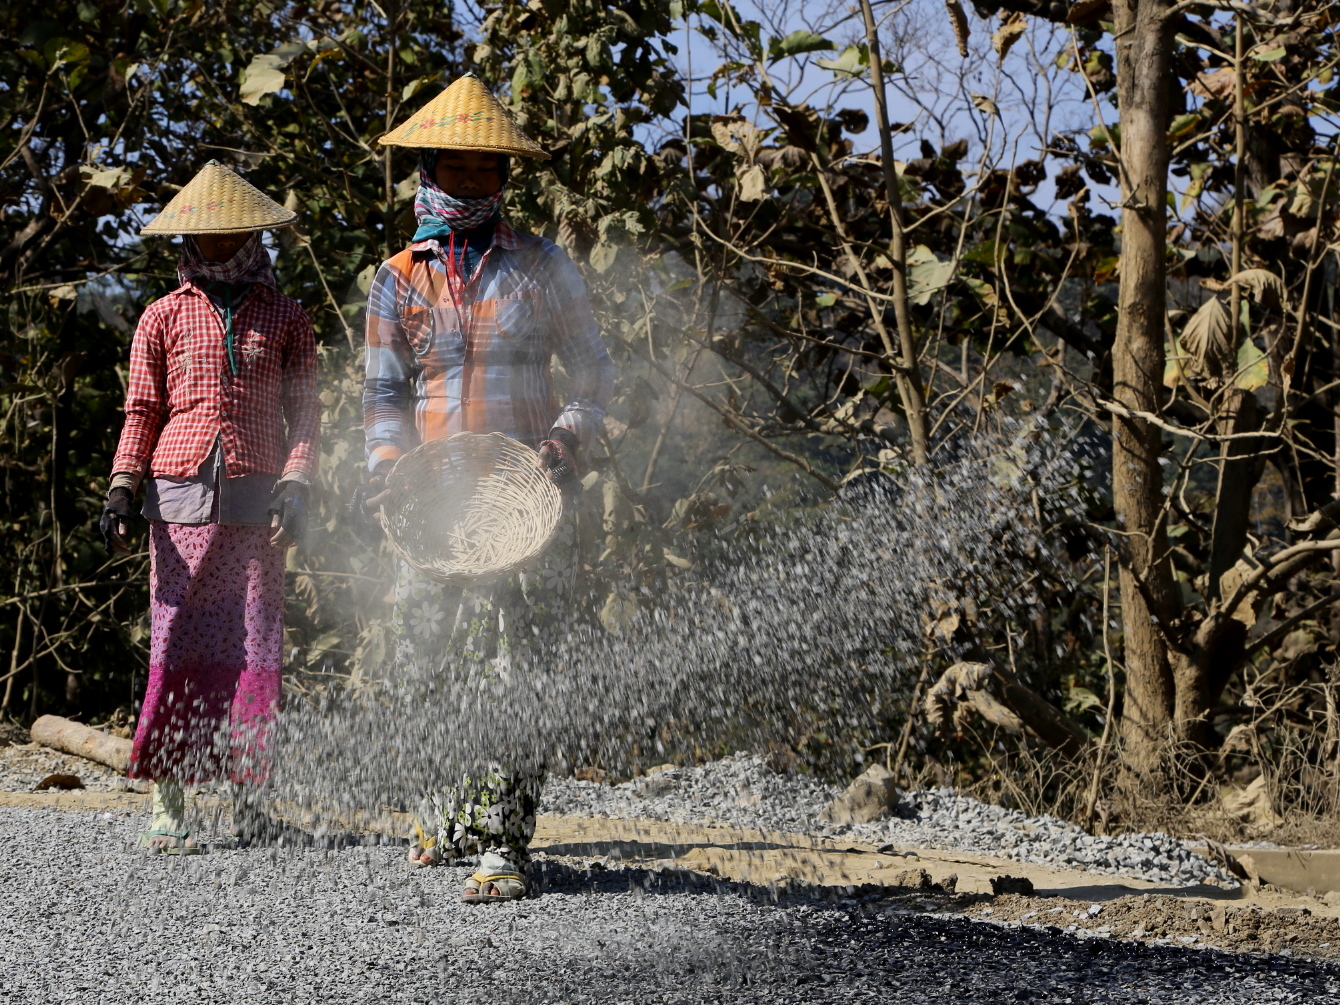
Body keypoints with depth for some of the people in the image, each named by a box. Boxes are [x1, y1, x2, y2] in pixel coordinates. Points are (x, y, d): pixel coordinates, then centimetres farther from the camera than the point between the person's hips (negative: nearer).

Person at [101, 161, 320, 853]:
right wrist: (121, 489, -1)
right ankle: (167, 805, -2)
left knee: (255, 644, -2)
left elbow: (303, 409, 10)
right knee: (177, 643, -5)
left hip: (257, 497, 1)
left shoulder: (284, 318, 13)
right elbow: (142, 412, 11)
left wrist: (297, 483, -4)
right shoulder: (165, 316, 11)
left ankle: (246, 796, 7)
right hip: (182, 493, -1)